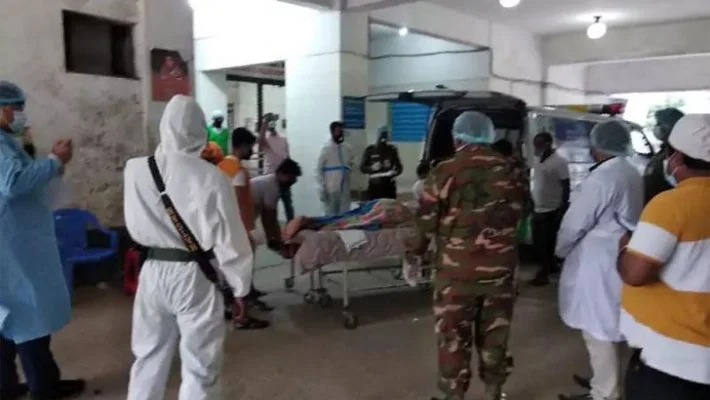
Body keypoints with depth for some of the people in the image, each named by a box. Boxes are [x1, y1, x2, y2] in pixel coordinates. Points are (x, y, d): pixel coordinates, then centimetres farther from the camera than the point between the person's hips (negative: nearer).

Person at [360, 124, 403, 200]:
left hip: (389, 186, 1)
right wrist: (372, 168, -17)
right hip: (374, 186, -1)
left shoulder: (392, 150, 6)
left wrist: (394, 173, -12)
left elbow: (399, 168, 10)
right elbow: (362, 168, 3)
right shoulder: (370, 150, 3)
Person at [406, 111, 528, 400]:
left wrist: (414, 253, 11)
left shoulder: (444, 172, -10)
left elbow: (426, 222, -5)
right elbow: (517, 216, 11)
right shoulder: (511, 171, 1)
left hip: (456, 270, -3)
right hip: (500, 268, 4)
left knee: (454, 338, 11)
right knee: (494, 336, 18)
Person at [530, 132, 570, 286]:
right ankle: (551, 266, 30)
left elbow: (566, 187, -13)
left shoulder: (559, 162, -13)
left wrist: (562, 209, -17)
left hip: (552, 210, -8)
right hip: (538, 210, 8)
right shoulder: (538, 162, 11)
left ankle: (545, 272, 9)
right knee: (539, 242, 13)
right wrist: (531, 204, 17)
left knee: (547, 243, -1)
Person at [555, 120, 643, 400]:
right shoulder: (632, 174, 9)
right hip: (618, 257, 10)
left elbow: (575, 222, -15)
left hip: (597, 262, -10)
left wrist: (561, 249, 4)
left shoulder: (601, 178, -20)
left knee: (598, 330, -1)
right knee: (609, 328, 20)